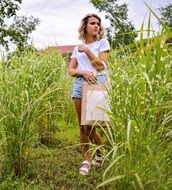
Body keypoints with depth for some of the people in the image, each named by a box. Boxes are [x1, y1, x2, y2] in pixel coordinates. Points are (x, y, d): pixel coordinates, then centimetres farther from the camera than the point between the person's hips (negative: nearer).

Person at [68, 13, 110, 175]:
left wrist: (87, 50, -5)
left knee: (90, 126, -4)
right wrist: (84, 72, -13)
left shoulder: (103, 42, 7)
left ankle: (101, 155, 22)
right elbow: (71, 70, 7)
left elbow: (101, 66, -5)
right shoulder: (77, 48, 16)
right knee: (82, 126, 3)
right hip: (79, 84, 4)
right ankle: (86, 160, 15)